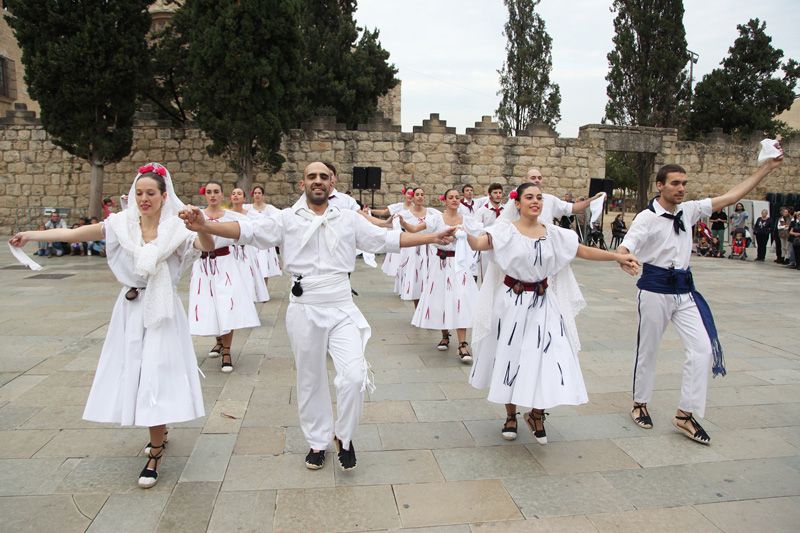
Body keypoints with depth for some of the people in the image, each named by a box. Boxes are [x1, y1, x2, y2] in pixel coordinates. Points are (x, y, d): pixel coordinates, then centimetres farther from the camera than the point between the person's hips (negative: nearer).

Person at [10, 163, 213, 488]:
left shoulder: (176, 229, -8)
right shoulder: (122, 224, -1)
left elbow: (208, 247, -24)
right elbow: (75, 233, -5)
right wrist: (31, 235, -13)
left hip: (162, 312, -3)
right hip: (130, 310, 3)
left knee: (157, 375, -4)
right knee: (133, 373, 11)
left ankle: (155, 453, 9)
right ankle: (159, 432, 35)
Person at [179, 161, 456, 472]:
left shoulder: (349, 219, 6)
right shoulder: (288, 219, 2)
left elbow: (388, 239, 8)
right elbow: (248, 230, -10)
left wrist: (432, 238, 4)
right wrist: (204, 226, -26)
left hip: (341, 309, 0)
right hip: (304, 310, 0)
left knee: (354, 375, -11)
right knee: (310, 380, 12)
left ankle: (343, 436, 16)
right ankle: (318, 442, 33)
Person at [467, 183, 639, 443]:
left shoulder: (553, 233, 4)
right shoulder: (507, 230, -8)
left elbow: (584, 251, 6)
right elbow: (479, 243, -25)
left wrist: (617, 257, -1)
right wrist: (463, 232, -46)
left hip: (542, 304, 3)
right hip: (512, 302, -3)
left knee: (548, 358, -2)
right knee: (510, 357, 8)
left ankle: (536, 414, 23)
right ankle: (510, 415, 29)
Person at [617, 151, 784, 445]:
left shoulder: (688, 210, 7)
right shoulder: (647, 217, -11)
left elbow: (730, 196, 9)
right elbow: (624, 248, -22)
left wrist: (767, 167, 6)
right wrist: (625, 260, -47)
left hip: (684, 291, 6)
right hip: (655, 289, -5)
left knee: (703, 348, -3)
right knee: (648, 349, 7)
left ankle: (685, 414, 7)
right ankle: (640, 404, 28)